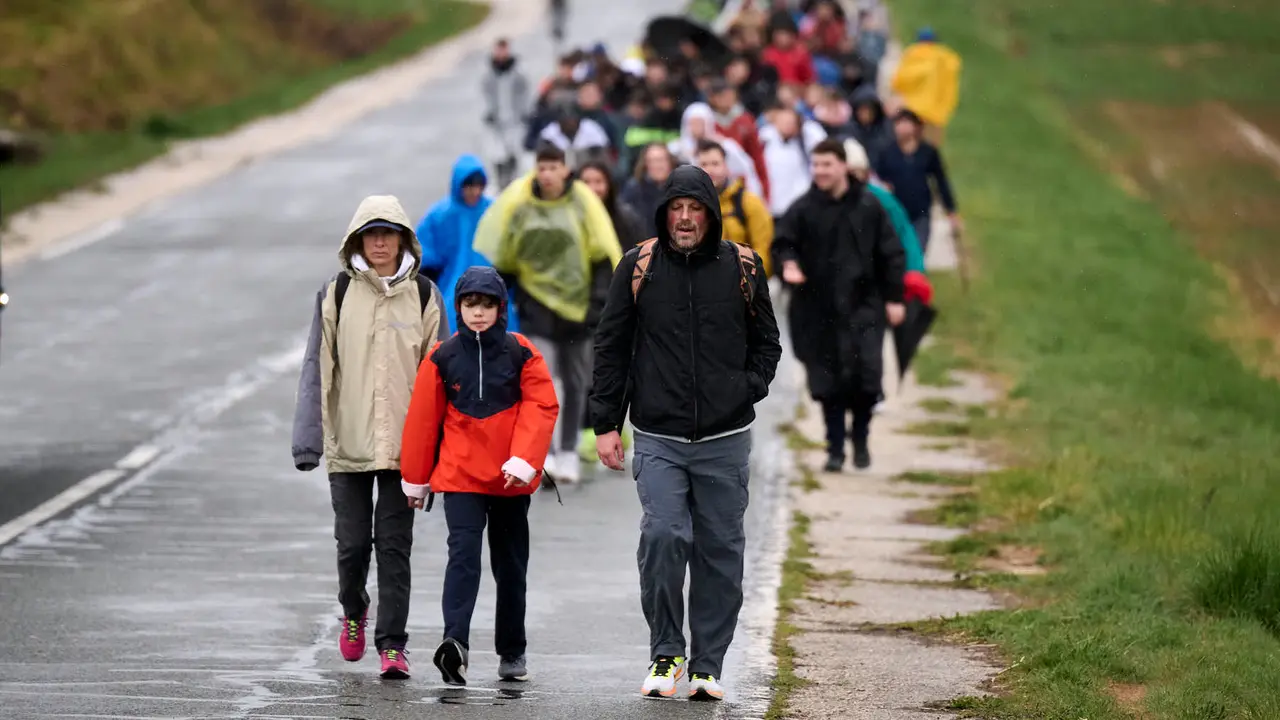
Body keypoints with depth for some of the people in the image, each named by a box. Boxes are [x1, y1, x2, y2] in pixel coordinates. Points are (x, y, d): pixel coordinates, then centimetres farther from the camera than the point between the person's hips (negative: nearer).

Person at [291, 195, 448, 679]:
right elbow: (318, 368, 1)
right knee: (353, 541, 4)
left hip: (404, 444, 0)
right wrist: (309, 438, -6)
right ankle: (353, 611, 33)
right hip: (348, 442, 0)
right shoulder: (336, 295, 2)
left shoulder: (423, 296, 4)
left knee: (394, 544, -2)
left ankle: (392, 644, 2)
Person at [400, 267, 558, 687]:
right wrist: (415, 478, 8)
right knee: (463, 554, -16)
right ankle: (455, 643, -28)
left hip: (511, 479, 1)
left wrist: (524, 460, -19)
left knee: (511, 564, 10)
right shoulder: (443, 357, 0)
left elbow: (542, 407, -7)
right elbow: (423, 417, 5)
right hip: (460, 475, -1)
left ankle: (512, 653, 20)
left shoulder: (521, 353, -2)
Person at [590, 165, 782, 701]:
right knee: (663, 536, -16)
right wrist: (606, 423, 4)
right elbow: (611, 348, 8)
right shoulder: (638, 268, 3)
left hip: (725, 440, 1)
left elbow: (766, 341, 16)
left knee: (720, 549, 4)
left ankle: (708, 665, 12)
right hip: (658, 438, -1)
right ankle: (665, 653, 0)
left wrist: (749, 391, 0)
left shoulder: (742, 268, 5)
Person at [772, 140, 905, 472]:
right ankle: (835, 447, 13)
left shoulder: (868, 207, 1)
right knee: (828, 382, 2)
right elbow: (781, 244, 3)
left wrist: (893, 298, 5)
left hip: (862, 307, -1)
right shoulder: (803, 209, 0)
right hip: (819, 309, 1)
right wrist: (788, 263, -21)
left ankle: (860, 439, 14)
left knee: (866, 374, -8)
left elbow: (890, 254, 7)